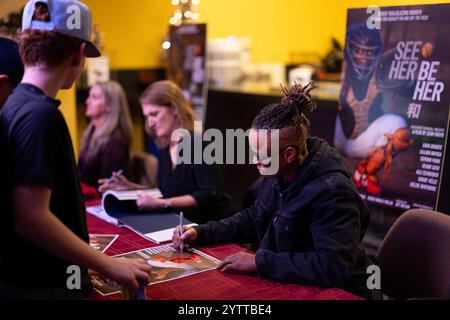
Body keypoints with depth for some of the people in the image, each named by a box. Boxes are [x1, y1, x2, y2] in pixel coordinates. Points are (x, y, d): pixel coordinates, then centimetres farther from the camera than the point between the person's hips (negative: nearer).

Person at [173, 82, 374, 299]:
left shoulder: (332, 192, -27)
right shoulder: (277, 174, -2)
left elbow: (334, 266, -32)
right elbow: (253, 220, 13)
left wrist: (260, 262, -30)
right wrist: (201, 233, 2)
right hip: (284, 284, 7)